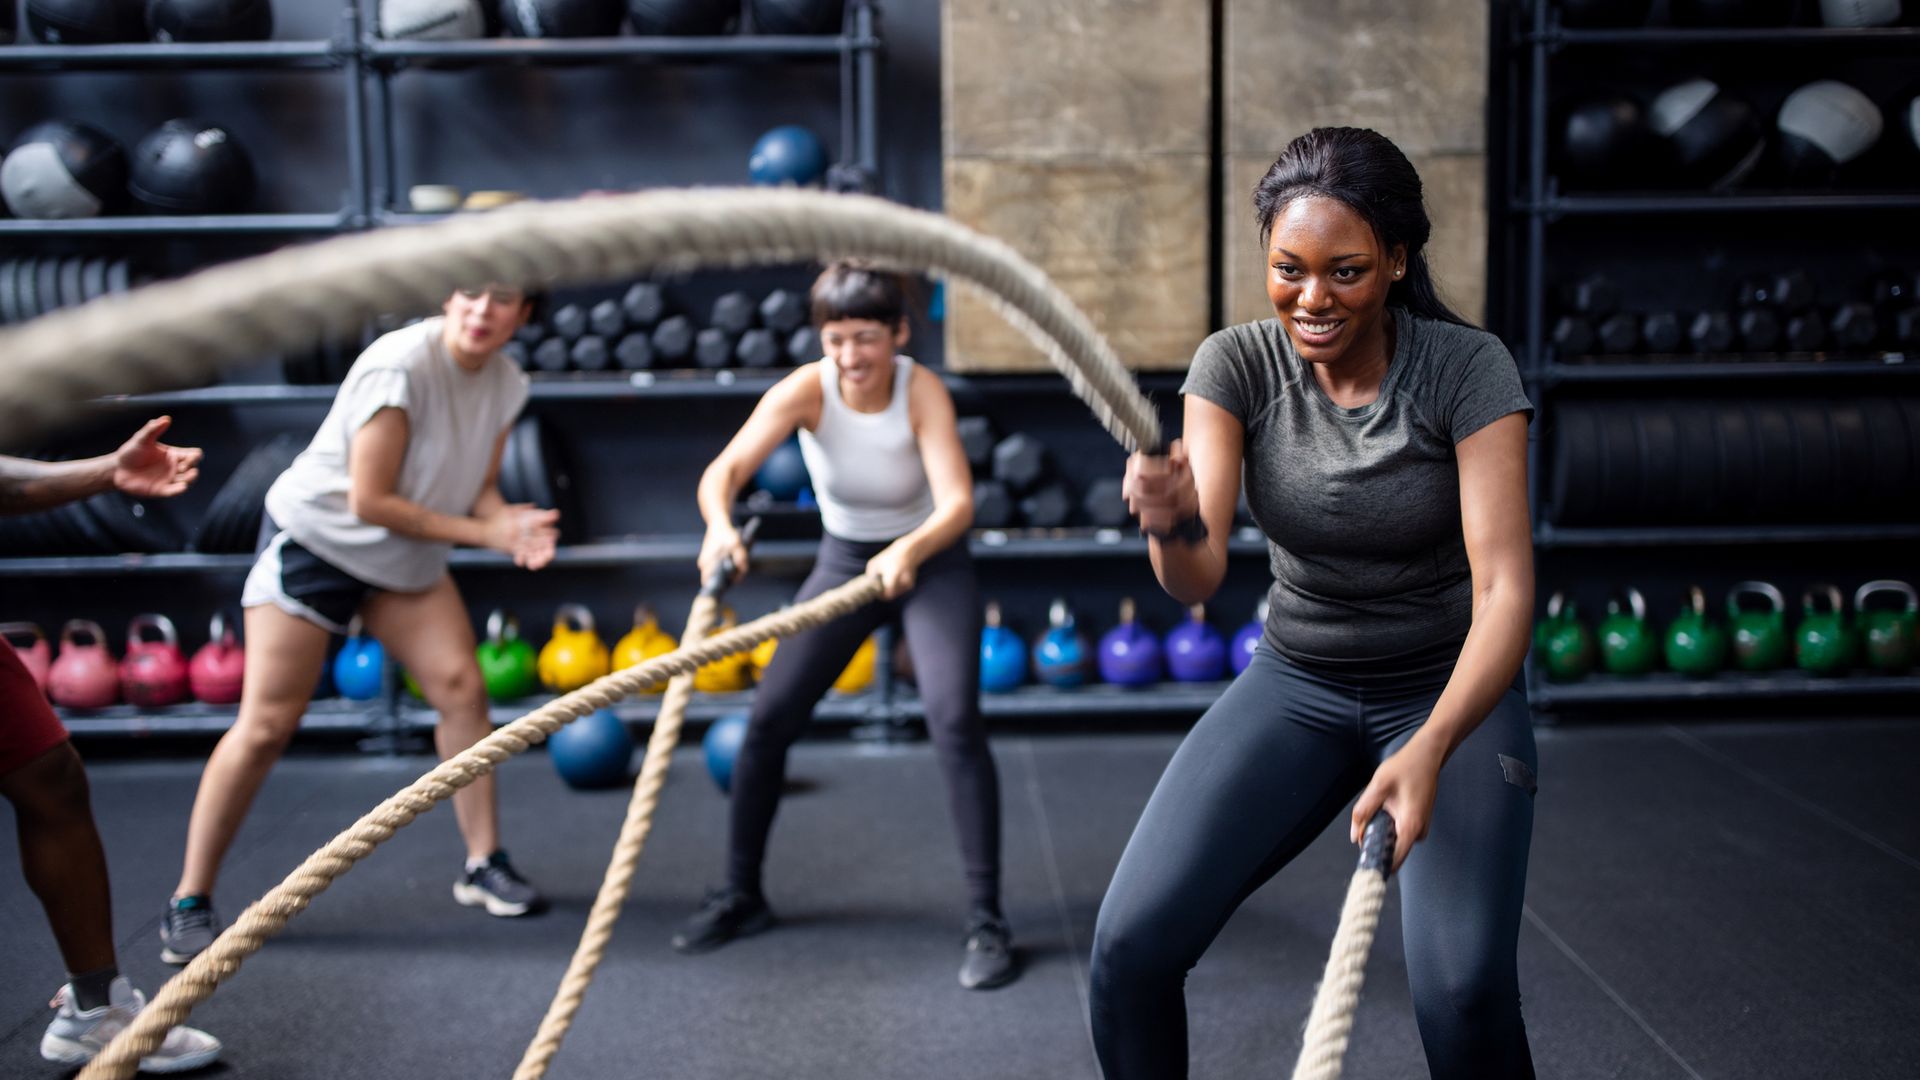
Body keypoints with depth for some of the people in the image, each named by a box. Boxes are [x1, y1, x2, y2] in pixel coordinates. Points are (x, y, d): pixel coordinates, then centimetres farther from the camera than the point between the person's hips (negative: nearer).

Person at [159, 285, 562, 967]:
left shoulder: (506, 385, -5)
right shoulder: (401, 366, -27)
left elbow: (480, 488, 2)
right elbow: (369, 501, -25)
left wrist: (512, 525, -21)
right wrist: (481, 533, -20)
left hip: (405, 557, 7)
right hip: (314, 539, -6)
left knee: (462, 688, -4)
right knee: (267, 724, -7)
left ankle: (483, 866, 10)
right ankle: (189, 903, 5)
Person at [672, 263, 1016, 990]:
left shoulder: (923, 392, -25)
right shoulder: (806, 390, -22)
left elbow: (958, 502, -35)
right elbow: (726, 468, -36)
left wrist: (910, 551, -56)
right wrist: (719, 525, -58)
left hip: (929, 561, -3)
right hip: (843, 560, 3)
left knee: (954, 719, -22)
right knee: (768, 718, -1)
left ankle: (986, 921, -12)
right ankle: (741, 897, 19)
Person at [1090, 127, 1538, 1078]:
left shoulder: (1467, 369, -18)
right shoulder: (1236, 366, -12)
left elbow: (1505, 589, -24)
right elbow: (1198, 579, -22)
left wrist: (1429, 748, -40)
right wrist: (1172, 524, -46)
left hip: (1452, 688, -2)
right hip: (1296, 682, 2)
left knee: (1462, 985, -22)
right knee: (1131, 944, -13)